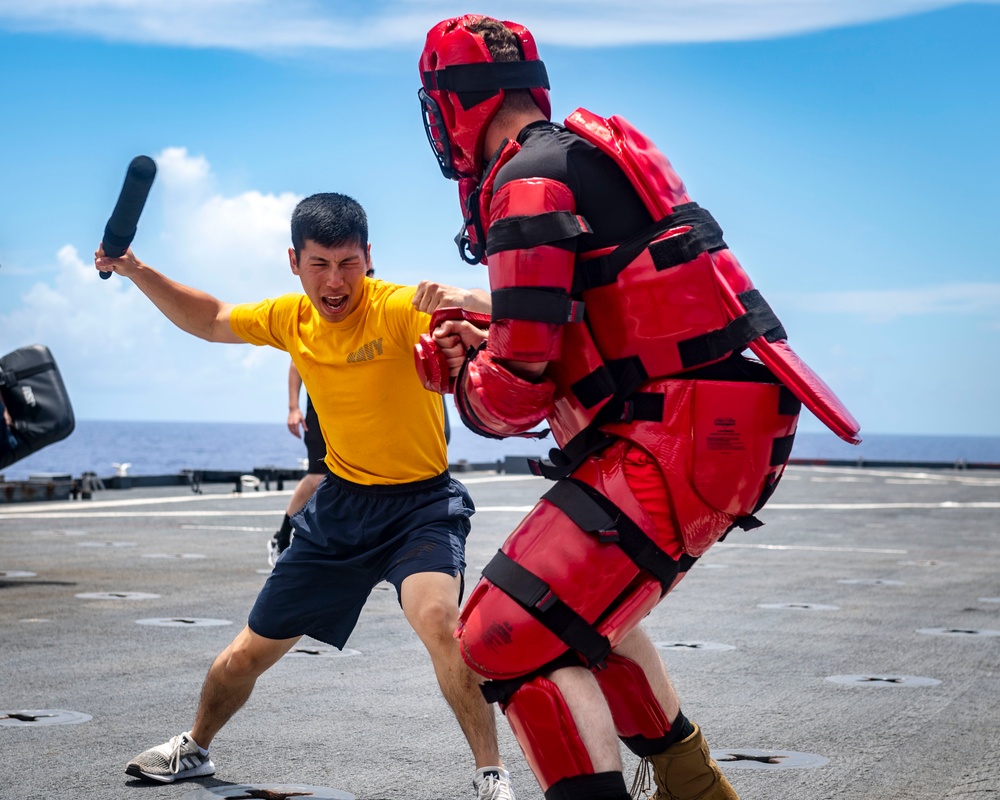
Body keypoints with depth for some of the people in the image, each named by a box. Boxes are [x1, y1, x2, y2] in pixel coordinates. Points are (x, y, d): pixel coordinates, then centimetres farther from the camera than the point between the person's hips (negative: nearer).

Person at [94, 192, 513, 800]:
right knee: (250, 652, 14)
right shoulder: (291, 318, -3)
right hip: (341, 503, 6)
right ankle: (195, 749, 42)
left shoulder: (398, 308, -21)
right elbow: (209, 319, 16)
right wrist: (136, 271, 4)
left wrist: (466, 299, -58)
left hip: (421, 501, -6)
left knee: (437, 618, -36)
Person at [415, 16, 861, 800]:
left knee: (509, 638, -10)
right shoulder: (587, 153, 18)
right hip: (727, 424, 10)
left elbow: (517, 390, -14)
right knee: (584, 606, 27)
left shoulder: (530, 180, -12)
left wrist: (467, 383, 7)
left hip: (684, 437, -10)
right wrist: (483, 340, 19)